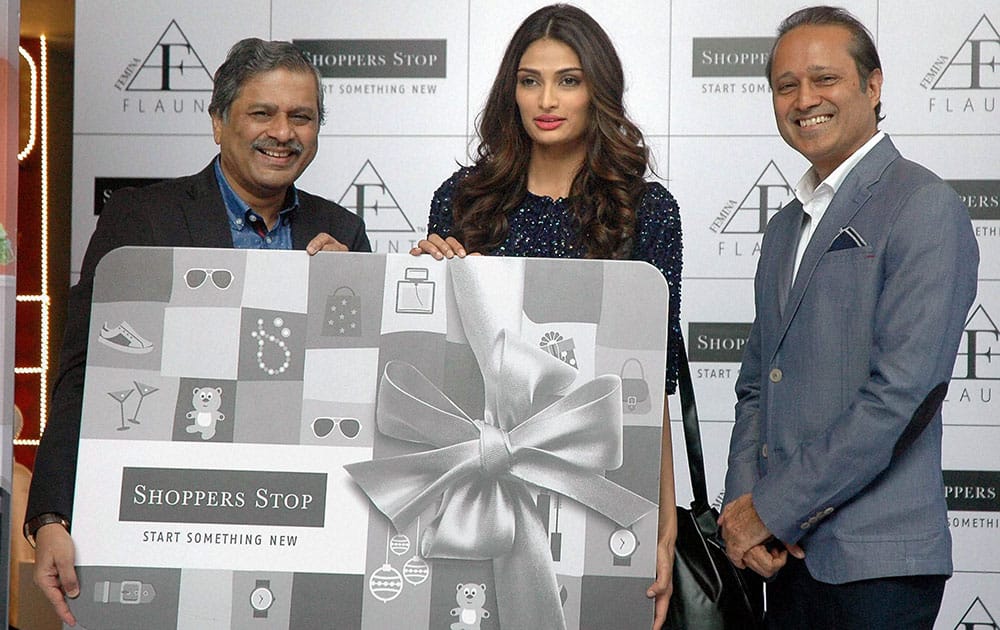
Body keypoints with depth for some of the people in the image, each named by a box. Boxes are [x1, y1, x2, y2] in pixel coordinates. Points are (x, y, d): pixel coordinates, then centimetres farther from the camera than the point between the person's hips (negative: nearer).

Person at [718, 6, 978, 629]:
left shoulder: (926, 208, -9)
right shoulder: (786, 226, 17)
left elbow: (900, 394, -17)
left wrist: (770, 508, -14)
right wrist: (742, 501, -1)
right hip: (788, 553, 7)